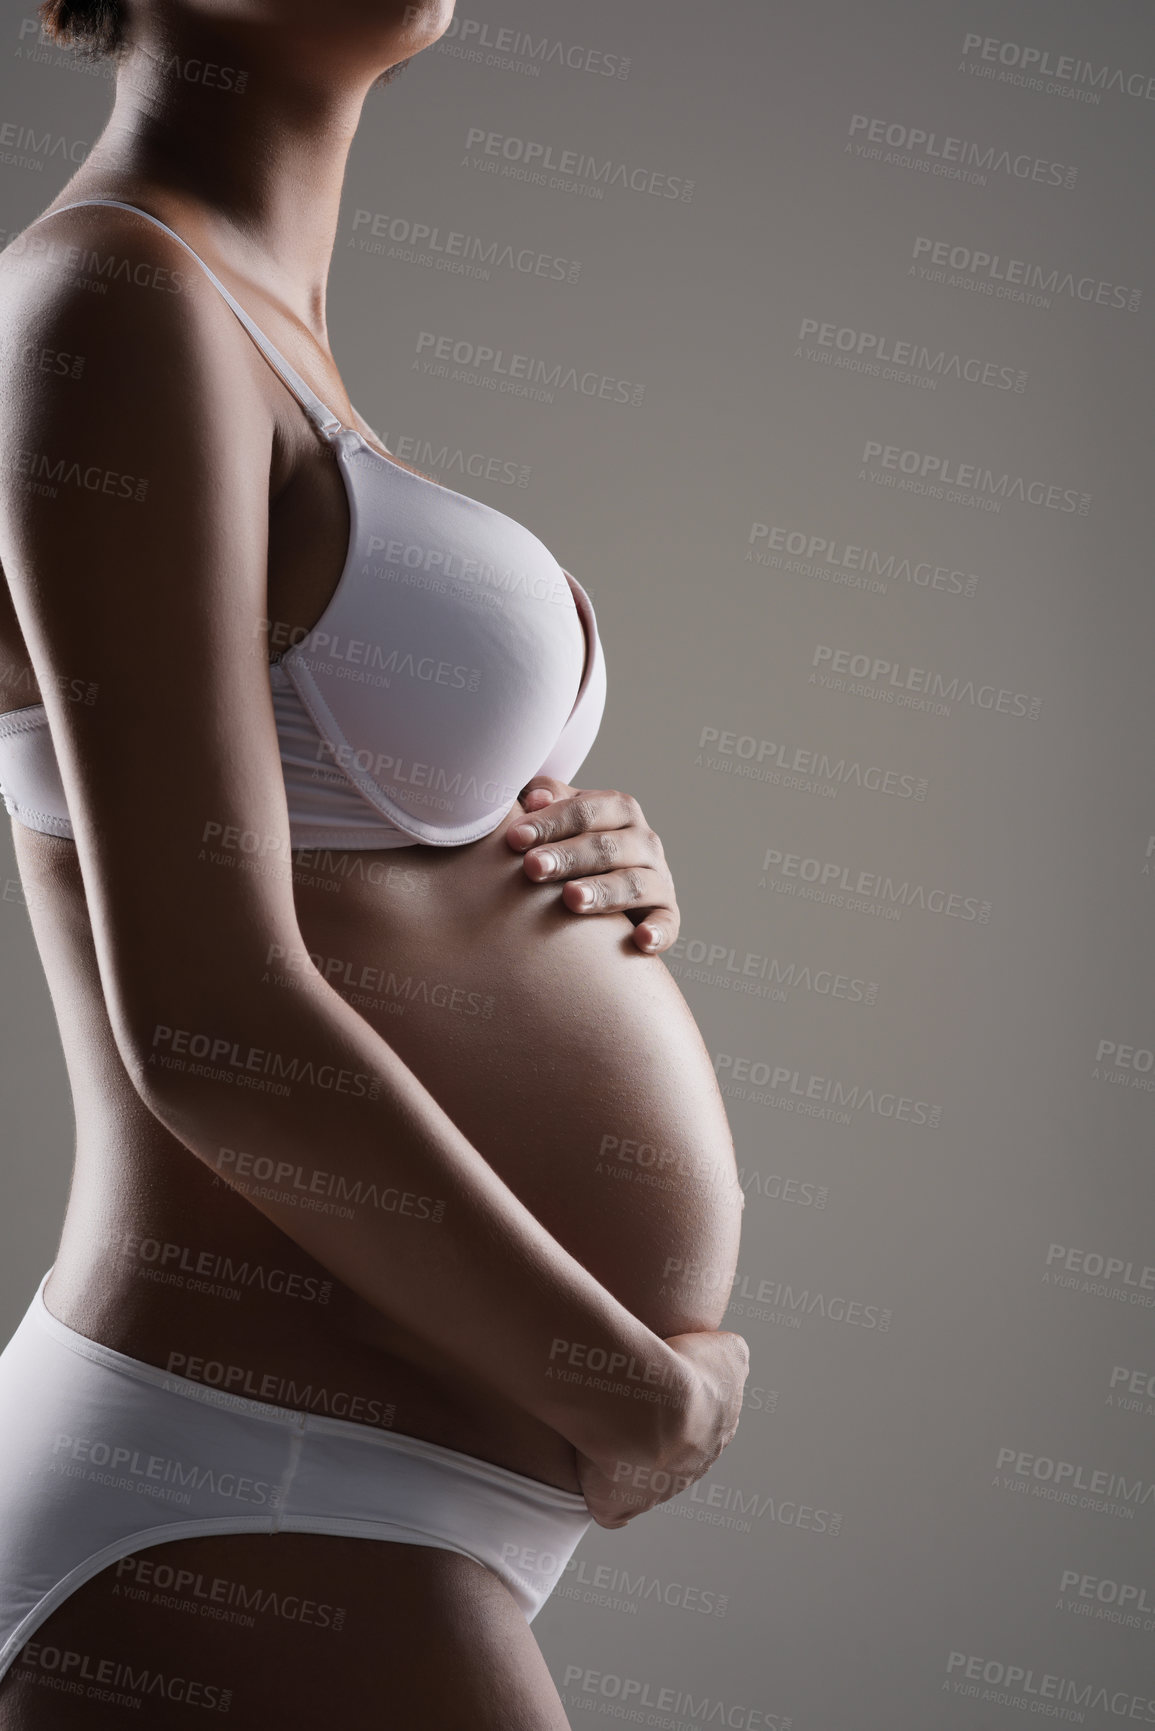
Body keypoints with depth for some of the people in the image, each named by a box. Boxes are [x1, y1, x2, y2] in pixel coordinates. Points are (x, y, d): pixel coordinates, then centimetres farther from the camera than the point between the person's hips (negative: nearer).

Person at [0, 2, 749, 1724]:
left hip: (315, 1547, 10)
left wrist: (603, 884, 0)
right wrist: (657, 1400, -9)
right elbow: (205, 1027, -23)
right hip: (255, 1588, -10)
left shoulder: (253, 344, 16)